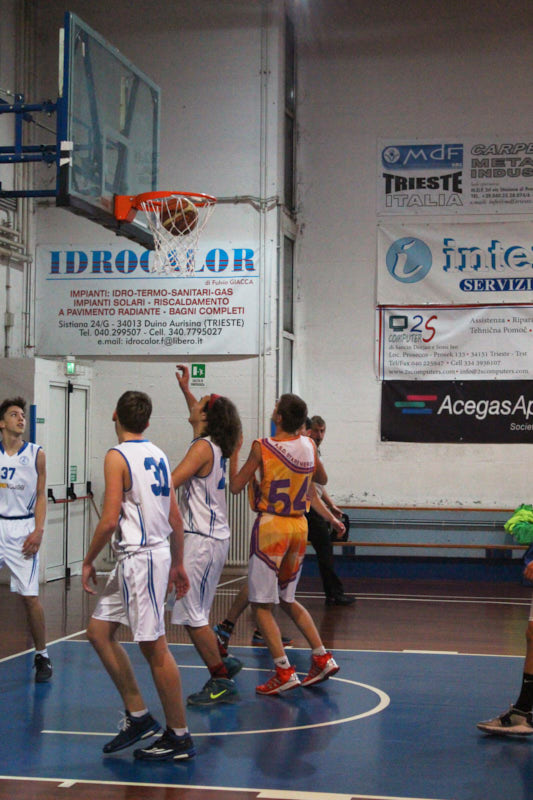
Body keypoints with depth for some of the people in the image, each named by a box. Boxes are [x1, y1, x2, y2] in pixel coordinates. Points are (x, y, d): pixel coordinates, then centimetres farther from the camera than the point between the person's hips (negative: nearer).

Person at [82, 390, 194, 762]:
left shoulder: (117, 456, -11)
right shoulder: (158, 455, 11)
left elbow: (110, 520, -16)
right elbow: (176, 518, 13)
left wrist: (89, 561, -4)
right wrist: (178, 564, 21)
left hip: (139, 557, -9)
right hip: (158, 551, 9)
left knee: (154, 647, -3)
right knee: (98, 630, 15)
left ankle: (179, 737, 4)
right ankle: (138, 715, 18)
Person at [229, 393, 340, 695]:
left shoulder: (262, 447, -13)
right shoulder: (308, 446, 2)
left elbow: (236, 486, -8)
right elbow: (322, 479, 19)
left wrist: (235, 451, 4)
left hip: (271, 526, -6)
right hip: (299, 526, 6)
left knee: (262, 605, 1)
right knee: (288, 599, 20)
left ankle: (285, 671, -6)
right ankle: (323, 658, 15)